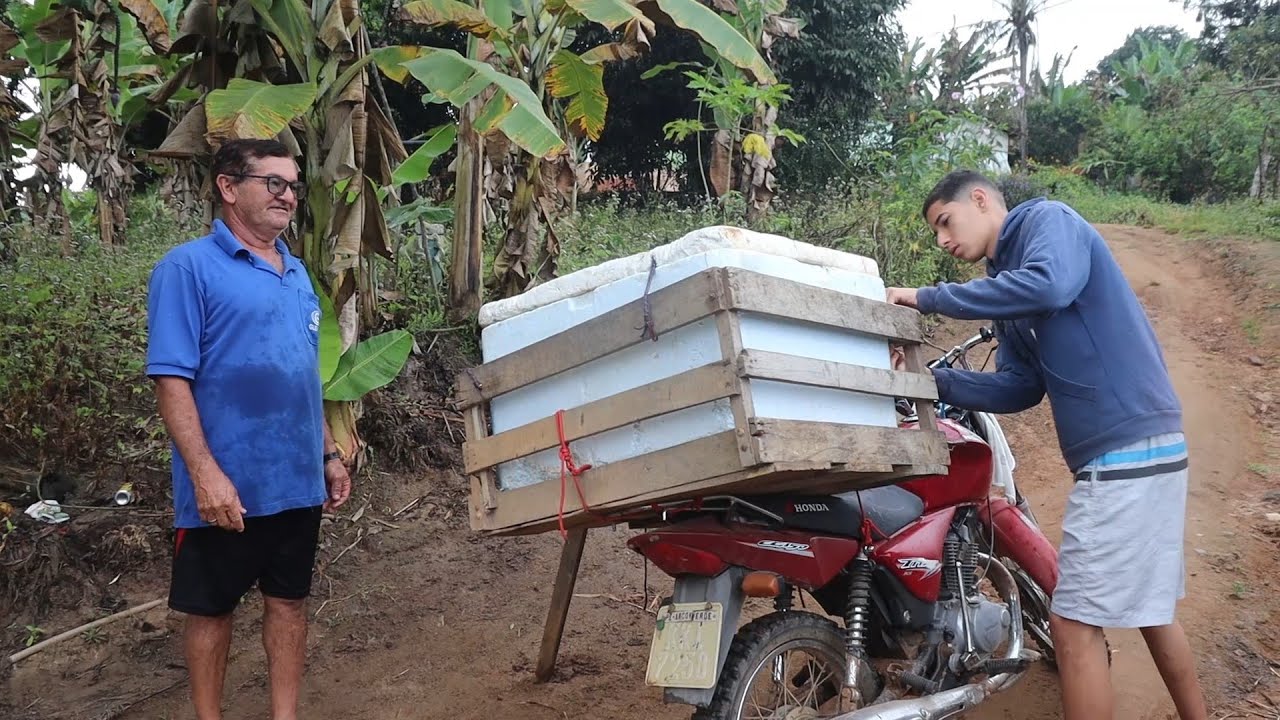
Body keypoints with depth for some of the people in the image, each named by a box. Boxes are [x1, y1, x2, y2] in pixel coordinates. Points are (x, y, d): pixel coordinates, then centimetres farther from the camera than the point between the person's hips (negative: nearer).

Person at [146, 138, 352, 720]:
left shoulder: (297, 274, 11)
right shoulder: (188, 268, -9)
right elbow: (171, 379, -15)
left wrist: (329, 454, 15)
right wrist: (206, 473, -22)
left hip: (298, 480, 6)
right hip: (228, 485, -6)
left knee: (289, 600, 14)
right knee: (211, 608, 10)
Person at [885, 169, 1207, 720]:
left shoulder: (1047, 219, -5)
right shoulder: (1006, 287, 19)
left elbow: (1049, 286, -28)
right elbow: (1019, 388, 14)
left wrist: (929, 298, -21)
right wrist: (932, 380, 2)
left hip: (1127, 450, -10)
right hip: (1137, 450, 10)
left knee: (1074, 623, -6)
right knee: (1145, 608, 21)